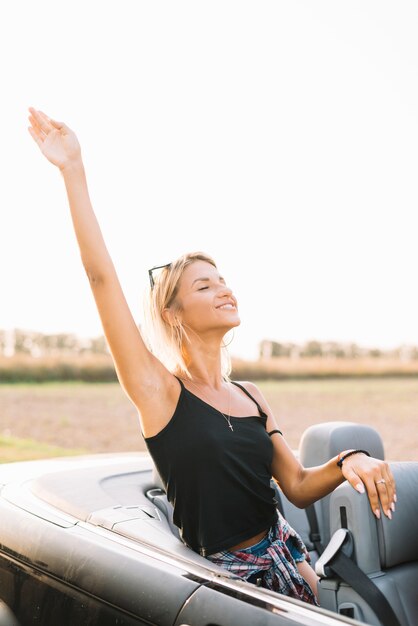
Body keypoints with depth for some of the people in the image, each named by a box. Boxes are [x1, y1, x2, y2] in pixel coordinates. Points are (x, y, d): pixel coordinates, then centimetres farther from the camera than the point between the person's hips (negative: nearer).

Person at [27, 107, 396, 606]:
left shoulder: (250, 395, 2)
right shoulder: (159, 391, -14)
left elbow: (299, 487, 3)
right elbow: (102, 278, -23)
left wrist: (348, 461, -18)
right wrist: (74, 173, -23)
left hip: (285, 560, 5)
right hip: (224, 577, -5)